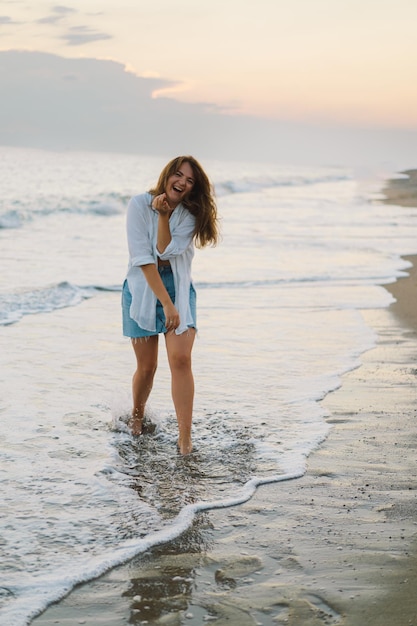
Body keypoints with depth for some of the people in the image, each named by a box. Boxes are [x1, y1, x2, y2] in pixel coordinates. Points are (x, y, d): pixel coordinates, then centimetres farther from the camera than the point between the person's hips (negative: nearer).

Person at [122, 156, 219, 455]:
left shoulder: (190, 215, -4)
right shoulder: (140, 204, -11)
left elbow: (168, 252, -17)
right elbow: (143, 259, -17)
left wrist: (164, 216, -22)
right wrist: (167, 304, -20)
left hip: (179, 290, 1)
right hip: (143, 290, -1)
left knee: (181, 359, -15)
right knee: (147, 366, 4)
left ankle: (185, 441, -14)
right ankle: (137, 415, 37)